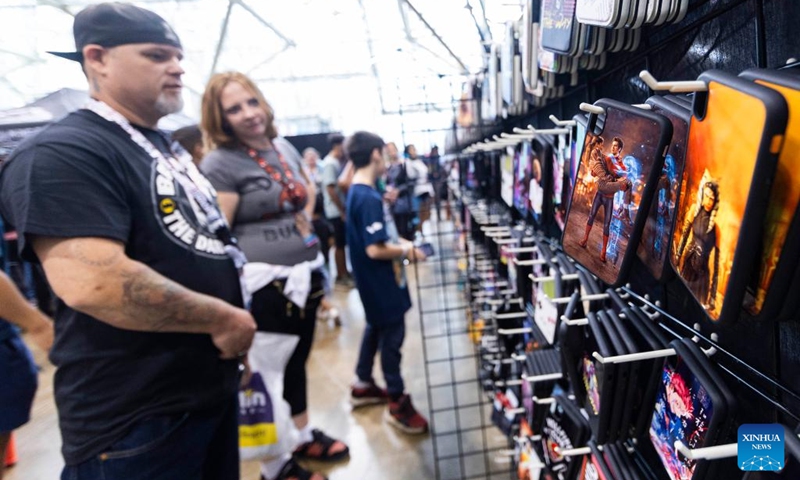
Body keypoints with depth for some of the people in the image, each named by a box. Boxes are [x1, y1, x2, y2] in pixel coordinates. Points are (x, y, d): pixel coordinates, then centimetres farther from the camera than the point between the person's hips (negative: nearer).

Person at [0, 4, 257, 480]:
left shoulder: (168, 147, 12)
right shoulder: (62, 153, -18)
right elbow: (93, 283, -31)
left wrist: (234, 318, 10)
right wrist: (224, 319, -21)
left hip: (214, 386, 9)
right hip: (136, 422, -8)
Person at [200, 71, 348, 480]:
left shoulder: (284, 147, 9)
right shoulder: (219, 163, -13)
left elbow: (308, 190, 27)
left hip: (305, 272, 7)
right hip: (265, 283, -7)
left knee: (298, 359, 21)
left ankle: (304, 436, 42)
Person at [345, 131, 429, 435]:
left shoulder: (356, 192, 6)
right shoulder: (370, 198, -25)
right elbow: (375, 250, -28)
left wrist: (399, 243, 8)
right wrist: (406, 252, -14)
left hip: (374, 281, 10)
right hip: (381, 282, -10)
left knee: (376, 328, 22)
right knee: (392, 336, 2)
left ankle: (363, 386, 37)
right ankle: (398, 403, 16)